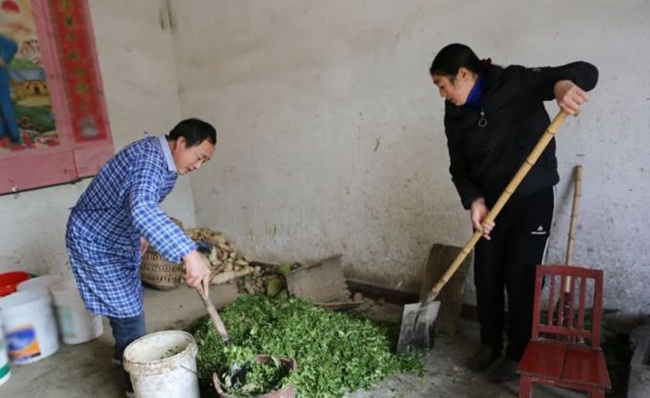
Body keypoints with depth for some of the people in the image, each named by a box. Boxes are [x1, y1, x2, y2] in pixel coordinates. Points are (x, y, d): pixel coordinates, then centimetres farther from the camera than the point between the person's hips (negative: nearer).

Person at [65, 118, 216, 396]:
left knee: (127, 299, 24)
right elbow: (142, 210, -56)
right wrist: (188, 253, -64)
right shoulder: (149, 159, -35)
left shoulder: (164, 162, -3)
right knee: (127, 309, -3)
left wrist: (142, 235, 26)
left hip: (119, 238, 10)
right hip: (94, 240, -10)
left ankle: (123, 353, 47)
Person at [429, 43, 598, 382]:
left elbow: (586, 72, -15)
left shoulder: (516, 82, -13)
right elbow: (459, 167, 2)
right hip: (490, 204, 5)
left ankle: (517, 354, 24)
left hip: (533, 201, -5)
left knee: (520, 281, 3)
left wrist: (565, 82, -40)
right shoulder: (455, 115, 1)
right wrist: (473, 200, -16)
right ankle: (489, 344, 33)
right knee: (485, 278, 11)